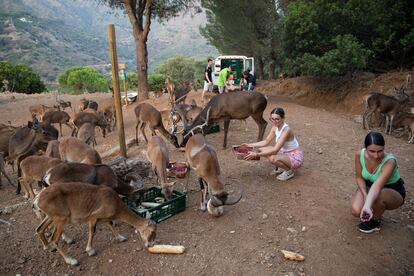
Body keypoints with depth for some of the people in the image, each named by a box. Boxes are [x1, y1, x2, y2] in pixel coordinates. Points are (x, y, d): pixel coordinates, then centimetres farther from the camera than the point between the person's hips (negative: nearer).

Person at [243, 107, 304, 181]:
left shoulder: (286, 130, -28)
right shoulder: (275, 127, -3)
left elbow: (275, 150, -33)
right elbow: (266, 142, 5)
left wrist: (257, 154, -36)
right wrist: (249, 145, -2)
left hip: (295, 157, -8)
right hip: (286, 154, 8)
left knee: (273, 158, -35)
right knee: (260, 149, -4)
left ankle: (289, 171, -4)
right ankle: (280, 168, 13)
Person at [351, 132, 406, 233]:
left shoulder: (390, 161, -35)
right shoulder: (359, 154, -22)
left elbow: (377, 185, -49)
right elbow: (359, 177, -8)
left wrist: (368, 205, -65)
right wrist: (365, 195, -25)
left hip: (394, 191, -3)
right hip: (369, 186, 4)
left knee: (378, 196, -39)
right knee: (357, 211, -22)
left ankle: (375, 221, -5)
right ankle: (375, 211, 15)